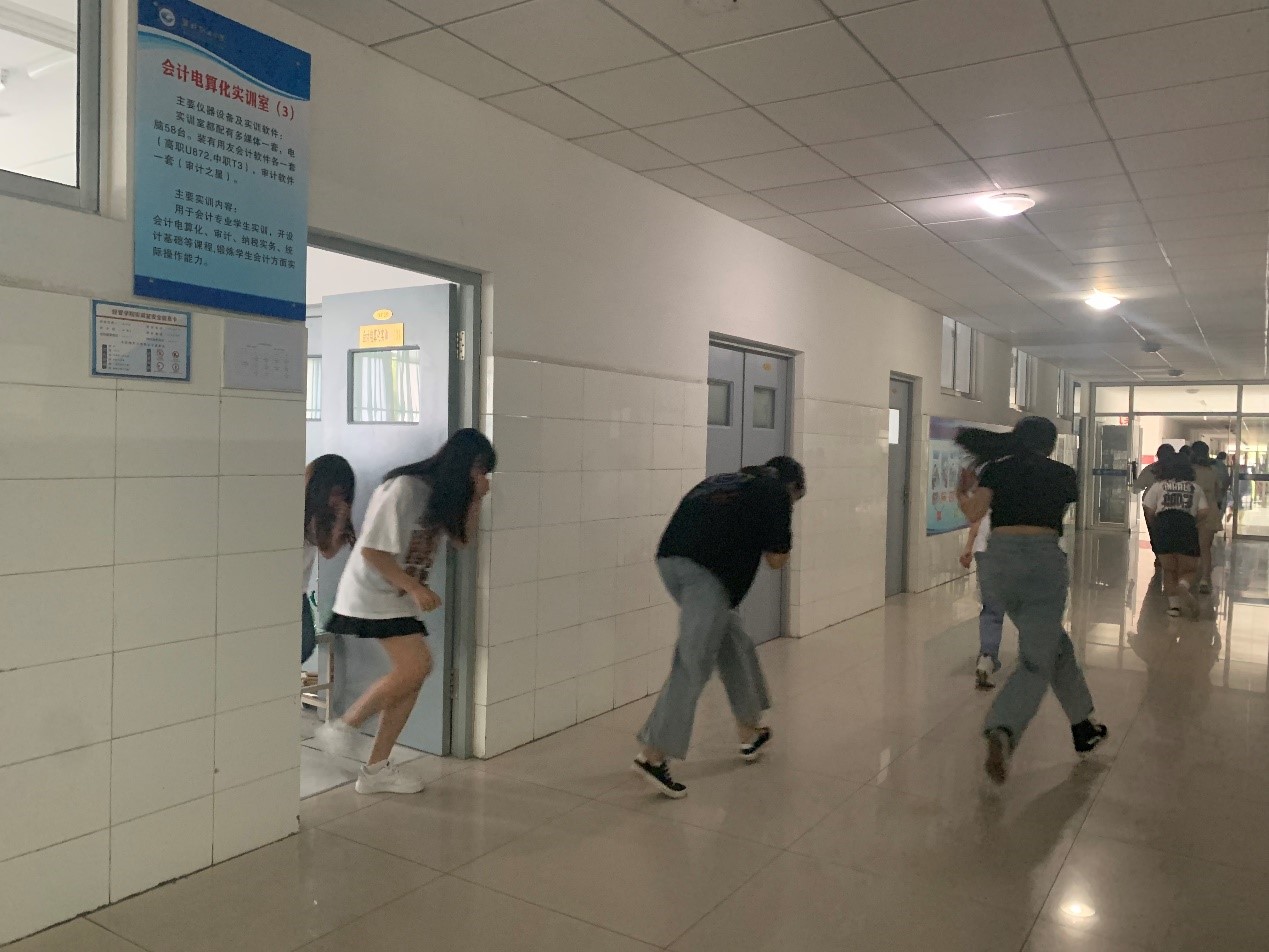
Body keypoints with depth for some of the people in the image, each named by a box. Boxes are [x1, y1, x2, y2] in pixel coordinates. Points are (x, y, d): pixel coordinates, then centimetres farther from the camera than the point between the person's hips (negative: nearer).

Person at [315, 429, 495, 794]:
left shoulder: (441, 493, 7)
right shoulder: (404, 488, -20)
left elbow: (462, 539, 7)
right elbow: (371, 550, -21)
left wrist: (476, 499, -6)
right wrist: (415, 588, -21)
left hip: (400, 597, 9)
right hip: (374, 594, -9)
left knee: (412, 673, 2)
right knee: (417, 665, -19)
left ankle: (376, 770, 11)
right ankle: (342, 725, -1)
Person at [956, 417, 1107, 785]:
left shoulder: (996, 469, 7)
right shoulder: (1063, 475, 9)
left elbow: (974, 512, -6)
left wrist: (961, 494, 14)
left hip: (1000, 558, 3)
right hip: (1045, 557, -3)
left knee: (1054, 644, 23)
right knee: (1036, 662, -4)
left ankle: (1084, 726, 31)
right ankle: (1002, 731, -27)